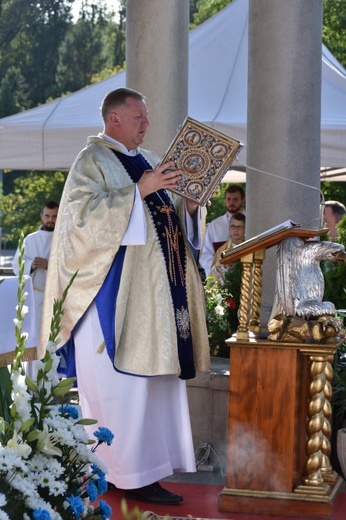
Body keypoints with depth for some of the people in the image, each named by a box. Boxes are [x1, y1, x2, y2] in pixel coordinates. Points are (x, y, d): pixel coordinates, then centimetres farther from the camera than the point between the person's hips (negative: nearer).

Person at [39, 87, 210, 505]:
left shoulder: (146, 160, 20)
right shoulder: (92, 161, -4)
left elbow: (165, 217, 24)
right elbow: (83, 212, -19)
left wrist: (189, 205, 3)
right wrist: (140, 190, -23)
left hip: (152, 291, 8)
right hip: (115, 291, -8)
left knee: (153, 374, 7)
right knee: (124, 381, -9)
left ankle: (147, 466, 13)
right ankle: (133, 475, -5)